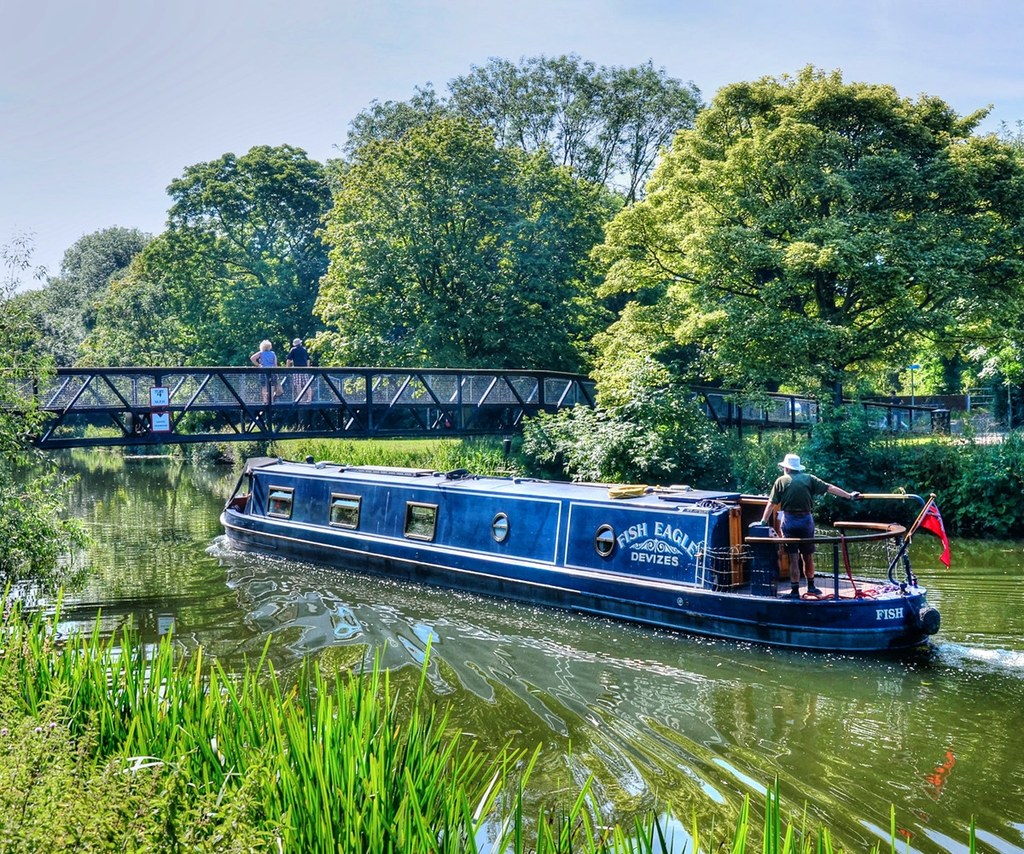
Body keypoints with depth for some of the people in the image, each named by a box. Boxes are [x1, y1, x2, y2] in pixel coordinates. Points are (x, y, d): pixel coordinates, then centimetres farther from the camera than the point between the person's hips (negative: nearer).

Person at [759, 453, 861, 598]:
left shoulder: (781, 481, 1)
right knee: (808, 556, 15)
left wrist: (763, 522, 1)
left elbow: (771, 504, -2)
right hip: (806, 520, 2)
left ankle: (795, 590, 2)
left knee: (793, 558, 1)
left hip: (789, 521, -2)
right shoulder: (809, 479, 6)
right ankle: (811, 587, 26)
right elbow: (830, 488, 4)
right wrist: (849, 496, 11)